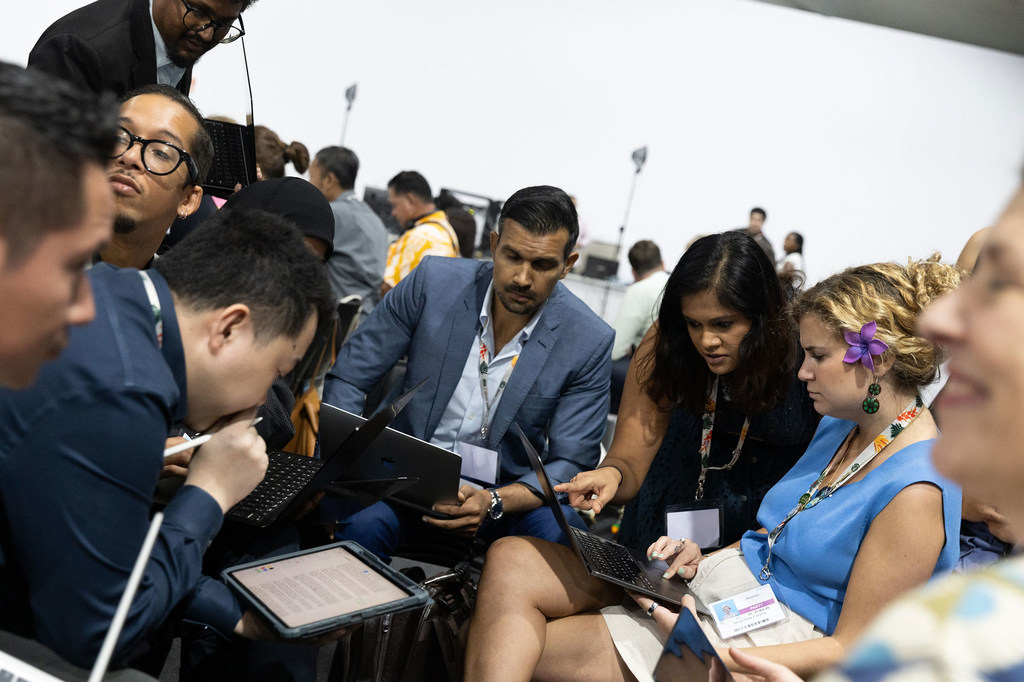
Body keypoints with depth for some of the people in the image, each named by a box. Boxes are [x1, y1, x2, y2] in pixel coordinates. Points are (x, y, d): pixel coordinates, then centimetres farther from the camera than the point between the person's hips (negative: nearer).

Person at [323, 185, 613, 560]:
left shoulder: (589, 341, -12)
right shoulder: (432, 281, -10)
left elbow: (571, 463, -8)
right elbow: (348, 377, -2)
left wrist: (493, 502, -27)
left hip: (508, 491, 1)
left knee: (561, 534, -31)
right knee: (361, 522, -32)